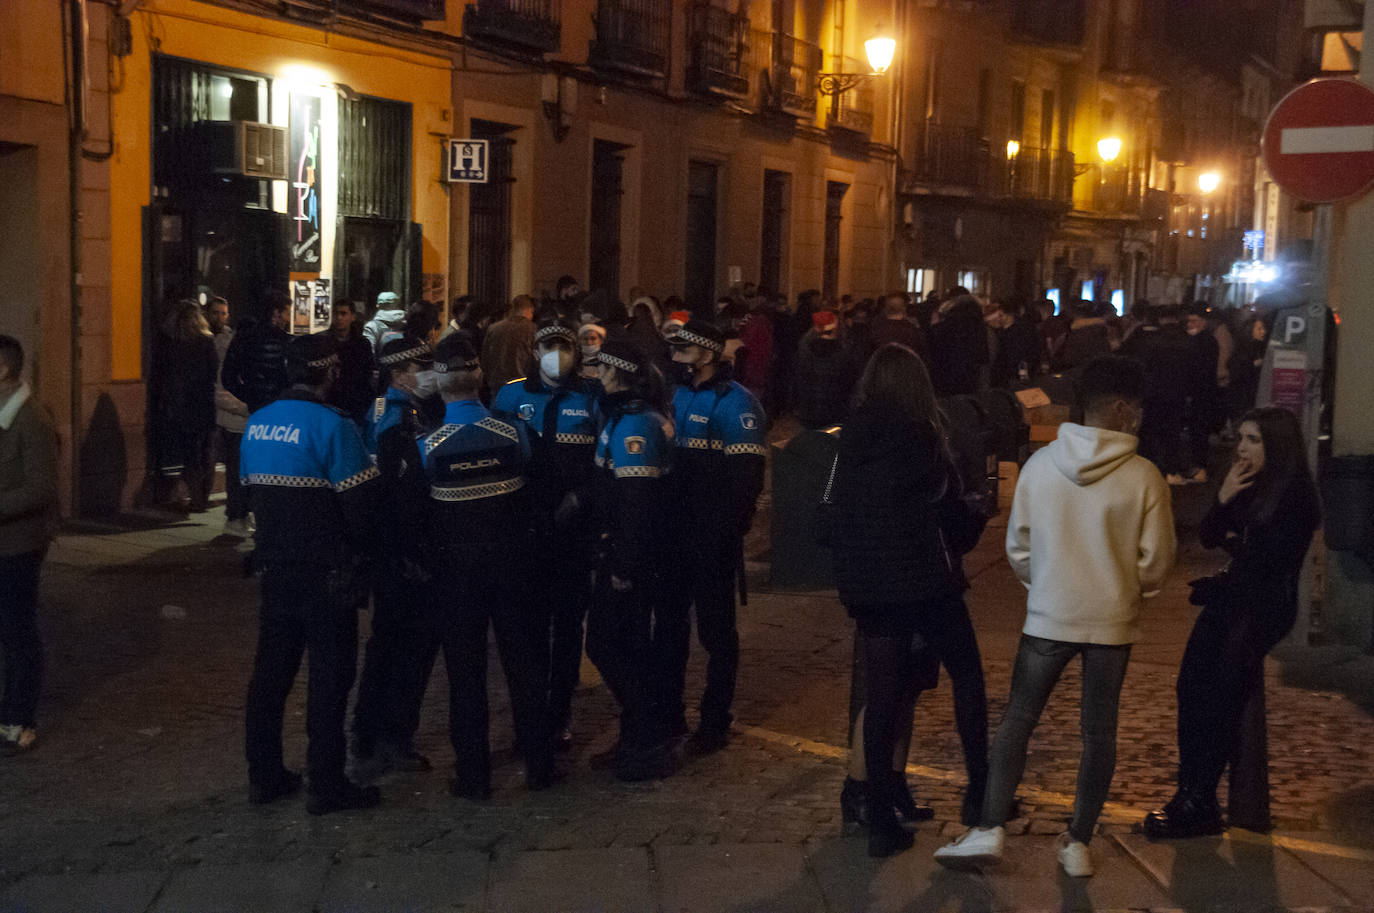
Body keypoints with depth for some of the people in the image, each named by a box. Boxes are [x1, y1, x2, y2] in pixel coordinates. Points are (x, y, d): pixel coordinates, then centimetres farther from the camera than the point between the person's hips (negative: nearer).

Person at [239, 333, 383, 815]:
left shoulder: (257, 423, 6)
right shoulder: (331, 425, -16)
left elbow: (249, 489, 14)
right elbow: (361, 502, -16)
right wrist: (359, 549, 2)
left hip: (276, 568, 7)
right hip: (325, 572, -7)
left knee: (271, 668, 14)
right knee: (329, 675, 1)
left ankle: (264, 775, 22)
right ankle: (326, 784, 5)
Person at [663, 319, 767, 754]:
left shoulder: (734, 403, -12)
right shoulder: (677, 396, 10)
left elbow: (745, 477, -17)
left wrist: (721, 534, -20)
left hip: (712, 539, -7)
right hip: (675, 533, 7)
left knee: (715, 629, 5)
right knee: (671, 623, 15)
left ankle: (714, 721, 16)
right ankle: (668, 714, 28)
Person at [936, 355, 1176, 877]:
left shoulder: (1041, 464, -5)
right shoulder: (1143, 476, -10)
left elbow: (1017, 545, 2)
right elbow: (1157, 559, -3)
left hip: (1048, 617, 1)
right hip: (1113, 620, 0)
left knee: (1017, 720, 9)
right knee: (1099, 731, 11)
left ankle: (990, 829, 3)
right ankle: (1078, 843, 16)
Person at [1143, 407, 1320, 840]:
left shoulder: (1296, 495, -11)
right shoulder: (1243, 485, 11)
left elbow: (1271, 557, -16)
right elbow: (1208, 538, 9)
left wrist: (1234, 544, 2)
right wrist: (1223, 500, -8)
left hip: (1265, 606, -7)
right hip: (1228, 600, 7)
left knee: (1216, 700, -9)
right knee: (1192, 687, 1)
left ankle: (1197, 806, -2)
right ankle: (1191, 797, 7)